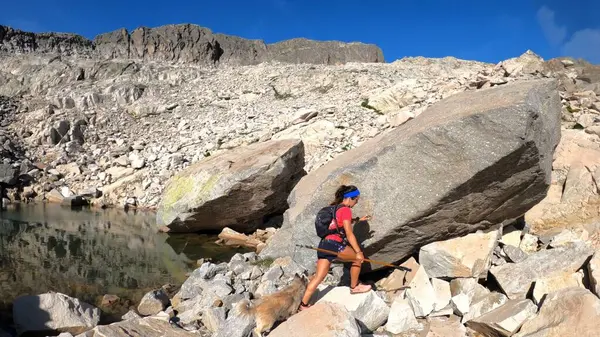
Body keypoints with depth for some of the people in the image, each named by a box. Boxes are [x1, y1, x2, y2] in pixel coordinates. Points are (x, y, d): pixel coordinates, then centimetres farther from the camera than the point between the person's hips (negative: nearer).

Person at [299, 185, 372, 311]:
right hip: (334, 244, -8)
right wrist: (359, 252, -10)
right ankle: (354, 287, 24)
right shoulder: (346, 210, -5)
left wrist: (358, 219, 42)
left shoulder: (334, 207, 21)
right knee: (358, 258, 13)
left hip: (323, 244, 8)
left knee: (319, 277, 5)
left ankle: (304, 304, 1)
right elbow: (349, 234, -10)